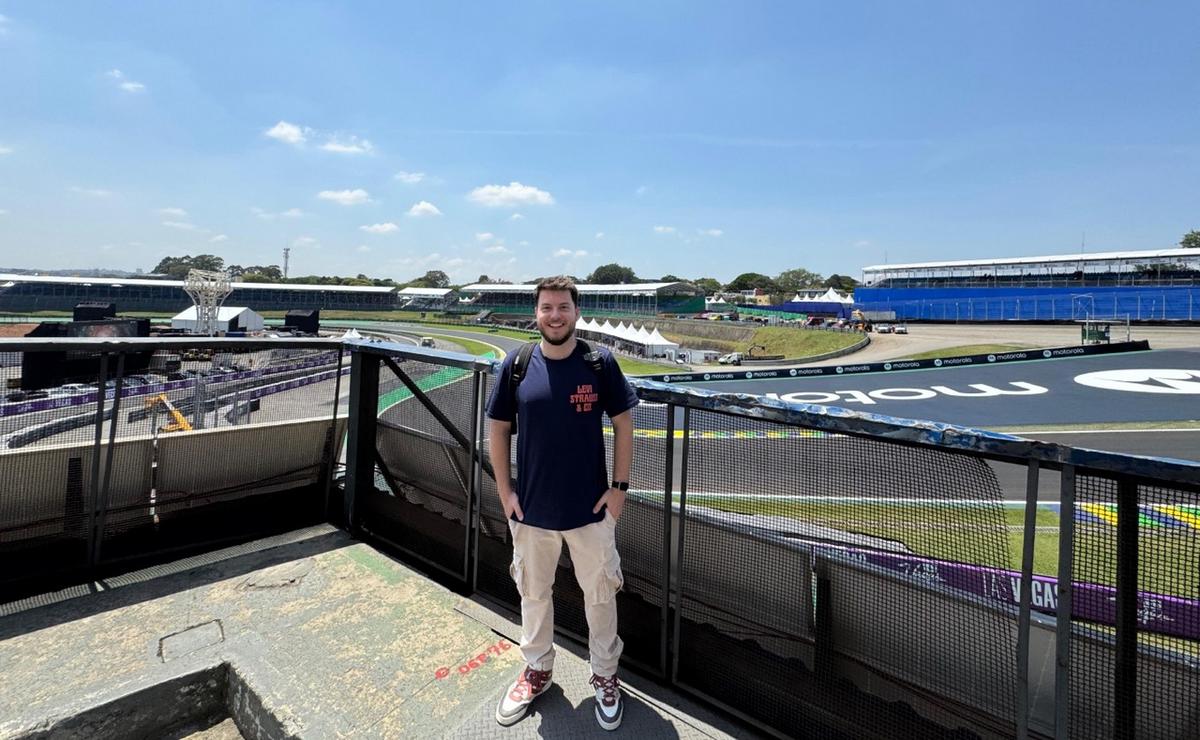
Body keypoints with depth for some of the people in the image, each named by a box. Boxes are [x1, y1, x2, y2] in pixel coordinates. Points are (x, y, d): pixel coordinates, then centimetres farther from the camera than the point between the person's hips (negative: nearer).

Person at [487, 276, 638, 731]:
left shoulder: (600, 364, -9)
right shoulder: (516, 366, -5)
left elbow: (623, 424, -2)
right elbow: (498, 429, 2)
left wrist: (619, 487, -6)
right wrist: (505, 492, -1)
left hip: (591, 507, -1)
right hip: (531, 508, 2)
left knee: (600, 594, 15)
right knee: (533, 593, 20)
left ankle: (605, 676, 39)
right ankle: (537, 669, 44)